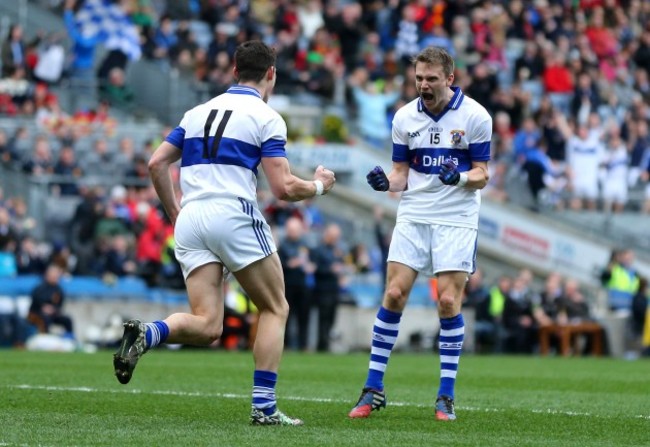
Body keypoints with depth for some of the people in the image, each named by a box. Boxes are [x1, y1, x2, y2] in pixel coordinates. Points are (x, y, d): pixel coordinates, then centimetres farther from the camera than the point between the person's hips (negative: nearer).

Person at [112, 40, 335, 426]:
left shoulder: (199, 112, 20)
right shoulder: (266, 118, 2)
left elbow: (157, 164, 16)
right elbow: (284, 188, -4)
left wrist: (175, 213, 25)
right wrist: (319, 185, 15)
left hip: (190, 221, 5)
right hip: (234, 217, -5)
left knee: (206, 327, 0)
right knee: (275, 309, 12)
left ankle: (148, 333, -30)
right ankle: (264, 406, 3)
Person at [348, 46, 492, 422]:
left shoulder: (475, 116, -5)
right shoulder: (405, 117, 3)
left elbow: (482, 174, -3)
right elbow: (402, 173, 10)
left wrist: (461, 177, -25)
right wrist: (387, 182, -12)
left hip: (457, 219, -3)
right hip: (413, 217, 3)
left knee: (448, 302, -9)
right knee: (394, 295, -6)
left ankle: (446, 396, 2)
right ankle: (373, 390, 2)